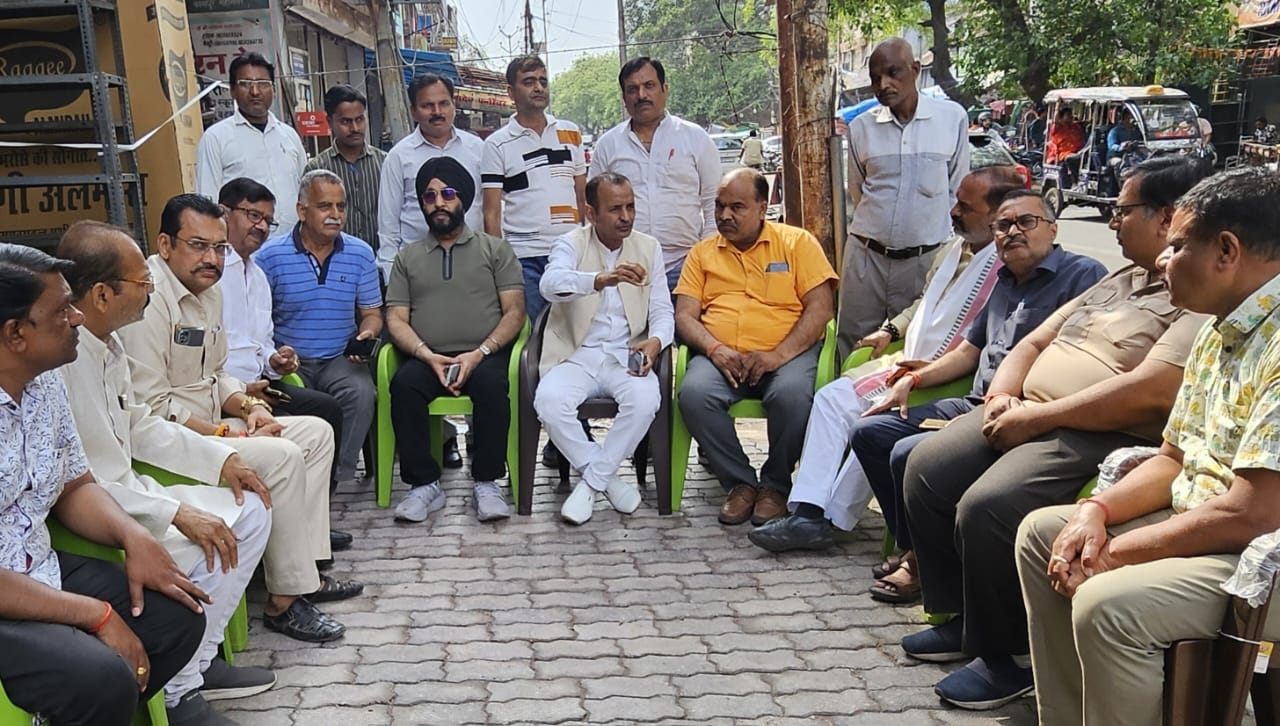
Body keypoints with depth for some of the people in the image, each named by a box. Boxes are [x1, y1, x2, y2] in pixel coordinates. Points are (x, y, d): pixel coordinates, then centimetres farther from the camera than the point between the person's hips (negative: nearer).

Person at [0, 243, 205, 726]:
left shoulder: (46, 382, 2)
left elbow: (74, 487, 14)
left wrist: (133, 536, -6)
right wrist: (96, 615, -20)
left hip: (42, 571, 9)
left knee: (178, 616, 2)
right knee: (103, 680, -27)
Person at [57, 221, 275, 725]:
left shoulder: (105, 343, 5)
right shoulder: (64, 359, -27)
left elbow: (138, 425, 17)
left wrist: (221, 459, 8)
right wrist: (178, 515, -25)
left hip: (123, 490, 10)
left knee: (249, 512, 7)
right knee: (204, 552, -26)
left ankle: (199, 660, 13)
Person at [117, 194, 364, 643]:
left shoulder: (209, 292, 12)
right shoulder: (149, 298, -20)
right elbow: (150, 406, -24)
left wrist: (249, 406, 0)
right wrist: (225, 433, -19)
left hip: (209, 427, 11)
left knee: (317, 432, 6)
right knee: (281, 456, -25)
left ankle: (305, 570, 5)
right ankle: (284, 602, -15)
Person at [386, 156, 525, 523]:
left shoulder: (495, 249, 15)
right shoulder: (407, 258, 20)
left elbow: (515, 311, 5)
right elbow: (396, 319, 10)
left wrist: (479, 354, -11)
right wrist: (428, 355, -10)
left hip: (485, 356, -1)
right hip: (427, 359, 2)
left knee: (491, 383, -35)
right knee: (403, 384, -31)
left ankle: (487, 483, -24)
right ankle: (424, 485, -24)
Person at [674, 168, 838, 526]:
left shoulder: (797, 242, 9)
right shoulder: (703, 252, 17)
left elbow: (820, 308, 0)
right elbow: (684, 316, 9)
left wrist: (778, 355, -14)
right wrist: (714, 349, -12)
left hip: (786, 353, -2)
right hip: (721, 357, 2)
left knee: (792, 395, -35)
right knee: (694, 393, -30)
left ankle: (775, 485, -9)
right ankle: (740, 482, -11)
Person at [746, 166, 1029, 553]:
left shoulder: (1007, 268, -17)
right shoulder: (956, 248, 15)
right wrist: (890, 330, 17)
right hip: (907, 362, 10)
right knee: (832, 398, -2)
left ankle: (831, 518, -7)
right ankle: (807, 512, -9)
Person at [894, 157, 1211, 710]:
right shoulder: (1120, 280, 19)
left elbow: (1150, 394, -26)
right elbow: (1036, 341, 21)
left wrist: (1036, 418, -21)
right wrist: (1002, 395, 0)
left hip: (1108, 438, -10)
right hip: (1028, 417, 10)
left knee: (986, 508, -28)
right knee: (926, 469, -1)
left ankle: (1009, 657, -5)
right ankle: (959, 619, 14)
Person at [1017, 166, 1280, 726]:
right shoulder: (1218, 333, 9)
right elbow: (1174, 460, 14)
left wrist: (1113, 554, -18)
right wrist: (1097, 510, -5)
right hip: (1197, 523, 10)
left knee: (1107, 605, -30)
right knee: (1040, 532, 10)